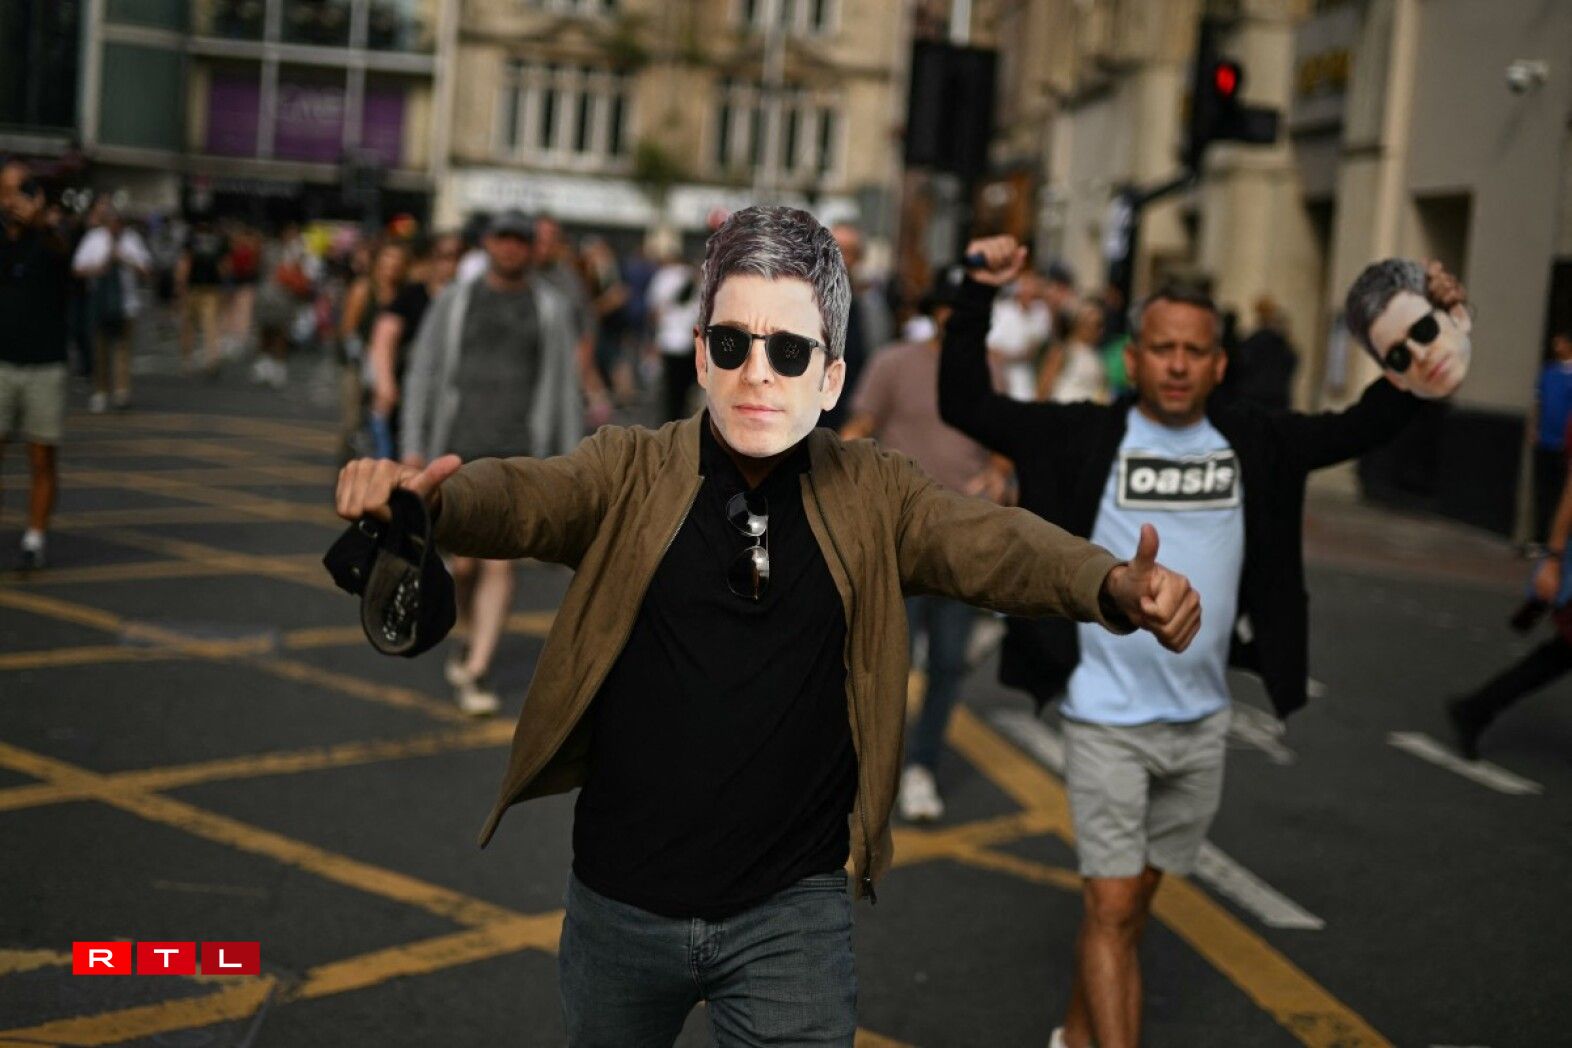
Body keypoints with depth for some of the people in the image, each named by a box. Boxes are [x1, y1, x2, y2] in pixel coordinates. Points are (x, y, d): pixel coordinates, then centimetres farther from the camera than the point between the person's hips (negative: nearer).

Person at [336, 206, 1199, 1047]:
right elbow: (520, 499, -21)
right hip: (620, 903, 1)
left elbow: (994, 543, -14)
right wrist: (423, 498, -45)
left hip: (793, 911, 0)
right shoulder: (628, 474, -6)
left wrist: (1116, 586, -34)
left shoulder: (869, 496, -2)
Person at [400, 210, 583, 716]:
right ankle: (470, 636, 38)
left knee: (500, 564, -11)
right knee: (464, 563, 8)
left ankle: (476, 673, -4)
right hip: (460, 450, 1)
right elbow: (423, 375, 5)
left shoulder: (553, 308, 3)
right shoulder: (453, 302, 5)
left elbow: (565, 387, 5)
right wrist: (412, 448, -2)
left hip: (519, 454, -1)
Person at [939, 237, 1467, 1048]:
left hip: (1200, 722, 4)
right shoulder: (1085, 437, -9)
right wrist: (978, 293, -23)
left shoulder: (1253, 443, 2)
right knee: (1112, 907, -5)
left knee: (1133, 900, 18)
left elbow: (1361, 429, 7)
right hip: (1107, 719, -4)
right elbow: (964, 405, -14)